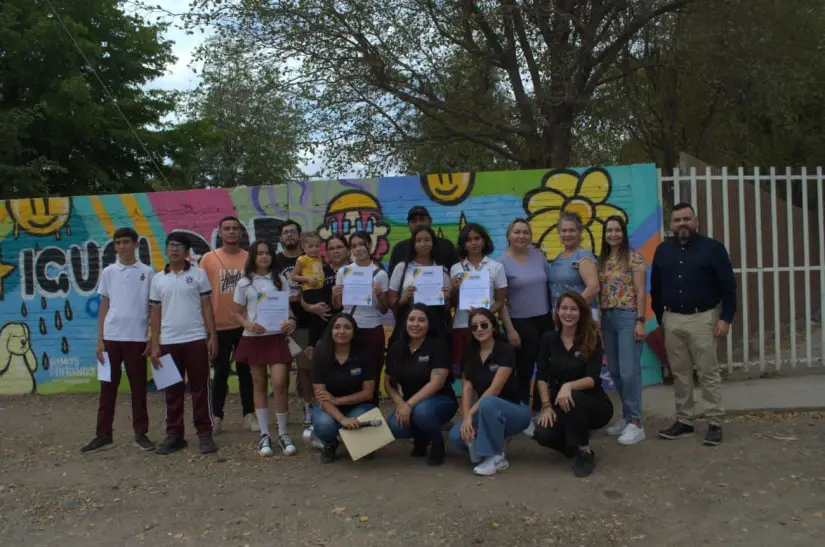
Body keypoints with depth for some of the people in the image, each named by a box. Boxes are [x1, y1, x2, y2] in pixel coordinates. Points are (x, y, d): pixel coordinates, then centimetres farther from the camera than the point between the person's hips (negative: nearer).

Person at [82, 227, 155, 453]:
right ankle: (103, 435, 15)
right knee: (108, 387, 7)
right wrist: (99, 339, 4)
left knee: (138, 387, 6)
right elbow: (104, 306, 9)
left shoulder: (147, 272, 1)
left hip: (137, 338, -2)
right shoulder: (108, 272, 7)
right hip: (111, 337, 2)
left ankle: (141, 433, 15)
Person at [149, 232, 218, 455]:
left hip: (196, 339, -2)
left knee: (200, 388, 3)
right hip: (168, 342, 2)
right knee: (172, 390, 9)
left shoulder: (199, 274, 2)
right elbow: (155, 313, 9)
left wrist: (212, 335, -5)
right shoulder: (158, 279, 8)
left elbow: (206, 306, 2)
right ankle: (174, 434, 18)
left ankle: (205, 434, 9)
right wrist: (155, 344, 3)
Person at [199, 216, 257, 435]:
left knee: (246, 371, 10)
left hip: (245, 325, 1)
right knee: (220, 372, 8)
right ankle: (217, 417, 18)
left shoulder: (250, 258, 2)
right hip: (219, 325, -1)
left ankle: (249, 415, 20)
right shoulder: (209, 258, -1)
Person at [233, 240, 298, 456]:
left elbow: (288, 307, 9)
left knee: (279, 384, -9)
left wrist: (291, 320, -13)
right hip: (253, 338, 0)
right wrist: (248, 324, -16)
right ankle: (264, 434, 18)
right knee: (259, 385, 8)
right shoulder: (244, 283, 2)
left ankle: (283, 434, 6)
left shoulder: (280, 280, 6)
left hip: (276, 337, 0)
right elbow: (238, 313, 5)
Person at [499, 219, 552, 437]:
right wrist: (510, 330, -14)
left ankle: (541, 410, 28)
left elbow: (550, 284, 12)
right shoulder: (503, 263, -9)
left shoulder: (538, 256, 4)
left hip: (544, 319, 5)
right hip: (520, 323, -5)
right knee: (525, 370, 3)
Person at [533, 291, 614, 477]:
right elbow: (542, 377, -2)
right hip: (561, 404, 3)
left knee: (573, 399, -37)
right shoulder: (548, 339, -1)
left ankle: (585, 453, -14)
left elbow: (593, 379, -20)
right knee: (543, 434, -26)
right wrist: (547, 406, -15)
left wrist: (569, 386, -39)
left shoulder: (592, 340, -10)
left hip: (594, 404, -3)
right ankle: (574, 445, 10)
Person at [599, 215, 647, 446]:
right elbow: (599, 292, 12)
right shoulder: (601, 260, 12)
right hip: (607, 318, 6)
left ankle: (635, 424, -1)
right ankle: (627, 416, 22)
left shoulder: (634, 258, -4)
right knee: (615, 372, 10)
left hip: (627, 317, -6)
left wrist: (640, 321, -13)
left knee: (629, 371, -8)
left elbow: (640, 291, -8)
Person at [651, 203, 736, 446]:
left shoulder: (712, 247, -3)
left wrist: (725, 318, -10)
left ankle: (714, 424, 8)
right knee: (680, 374, 9)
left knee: (708, 373, 0)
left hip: (703, 318, -4)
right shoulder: (663, 250, 9)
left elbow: (728, 285, -5)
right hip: (672, 319, 4)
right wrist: (659, 316, 12)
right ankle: (684, 421, 18)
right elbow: (655, 287, 14)